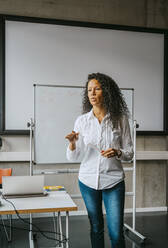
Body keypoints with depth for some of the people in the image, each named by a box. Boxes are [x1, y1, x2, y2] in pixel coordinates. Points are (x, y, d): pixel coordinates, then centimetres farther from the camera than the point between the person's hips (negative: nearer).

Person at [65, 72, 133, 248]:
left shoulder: (120, 119, -2)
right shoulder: (82, 120, 0)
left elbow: (129, 153, 2)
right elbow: (73, 157, 0)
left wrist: (117, 152, -19)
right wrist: (72, 143, -21)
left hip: (113, 181, -1)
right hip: (88, 181, 2)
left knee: (116, 233, 0)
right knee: (96, 229, 15)